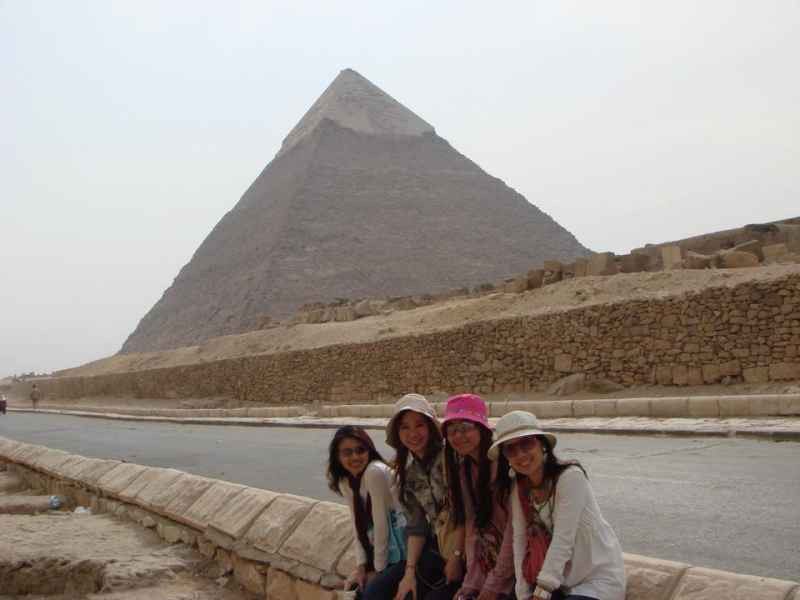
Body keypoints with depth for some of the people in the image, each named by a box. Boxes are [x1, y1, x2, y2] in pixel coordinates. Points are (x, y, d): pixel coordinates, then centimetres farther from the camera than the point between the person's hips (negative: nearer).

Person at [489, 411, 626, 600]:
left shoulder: (570, 476, -20)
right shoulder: (518, 488, 0)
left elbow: (563, 540, -23)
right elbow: (519, 541, -4)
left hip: (598, 580, -6)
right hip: (561, 583, 6)